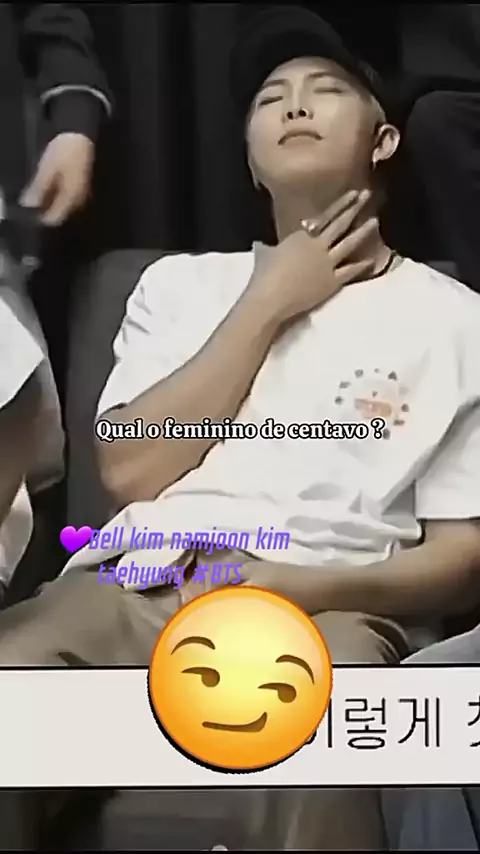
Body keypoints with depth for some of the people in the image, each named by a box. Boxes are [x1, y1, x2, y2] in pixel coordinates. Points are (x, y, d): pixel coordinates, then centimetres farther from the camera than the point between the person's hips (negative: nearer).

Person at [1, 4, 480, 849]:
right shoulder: (181, 281, 19)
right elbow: (131, 472, 5)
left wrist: (304, 587, -14)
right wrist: (269, 304, 4)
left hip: (319, 606, -2)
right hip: (135, 584, 3)